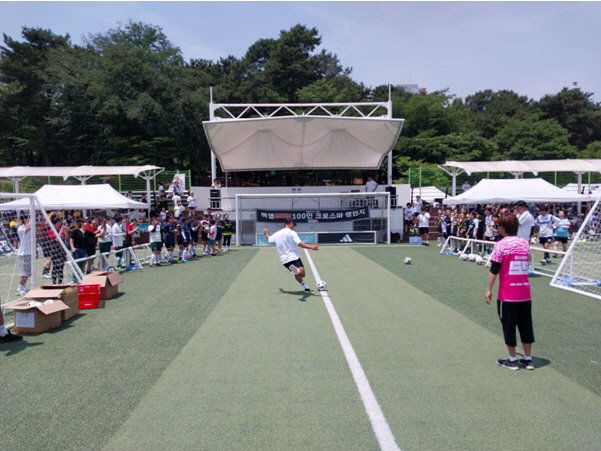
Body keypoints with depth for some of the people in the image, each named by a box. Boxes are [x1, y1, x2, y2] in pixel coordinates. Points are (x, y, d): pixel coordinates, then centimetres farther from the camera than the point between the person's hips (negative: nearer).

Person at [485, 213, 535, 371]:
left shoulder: (501, 245, -11)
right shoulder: (525, 243, 6)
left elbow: (494, 270, -13)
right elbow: (527, 264, 18)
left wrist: (489, 289, -8)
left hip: (507, 294, -5)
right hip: (525, 293, 5)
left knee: (509, 326, 7)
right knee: (526, 325, 14)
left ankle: (512, 360, 16)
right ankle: (528, 359, 22)